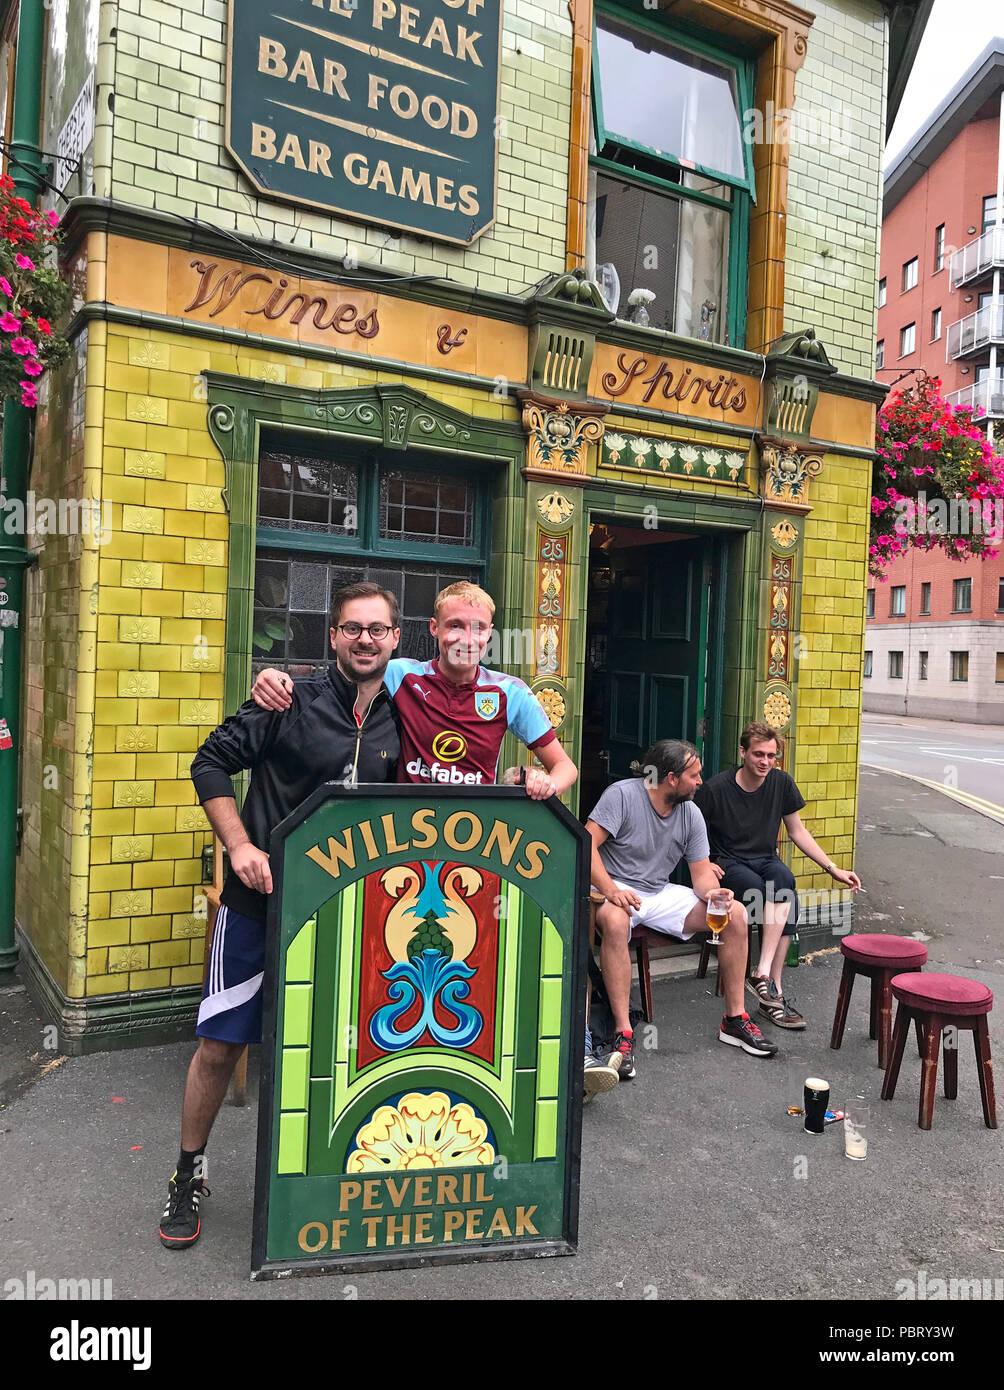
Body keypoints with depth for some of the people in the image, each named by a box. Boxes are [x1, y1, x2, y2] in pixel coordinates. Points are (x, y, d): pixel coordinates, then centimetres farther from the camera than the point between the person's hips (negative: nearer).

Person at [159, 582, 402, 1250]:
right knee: (222, 1043, 5)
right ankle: (189, 1175, 28)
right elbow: (212, 763, -6)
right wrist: (241, 846, -15)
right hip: (260, 899, -3)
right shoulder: (292, 701, -9)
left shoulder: (398, 724, 4)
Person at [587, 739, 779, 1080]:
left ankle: (735, 1019, 3)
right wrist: (610, 890, -34)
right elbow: (587, 844, -20)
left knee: (736, 913, -8)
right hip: (617, 889, -6)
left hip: (661, 894, 6)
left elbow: (702, 873, 5)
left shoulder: (691, 814, 5)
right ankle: (623, 1033, -34)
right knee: (615, 920, -41)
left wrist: (714, 893, -19)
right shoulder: (622, 795, -14)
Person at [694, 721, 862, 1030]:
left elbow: (797, 831, 11)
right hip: (729, 864, -3)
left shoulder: (781, 783, 1)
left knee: (784, 878, -34)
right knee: (787, 898, -31)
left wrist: (833, 869, 7)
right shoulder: (716, 788, -11)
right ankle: (775, 990, -27)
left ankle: (763, 974, -34)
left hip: (766, 860, 4)